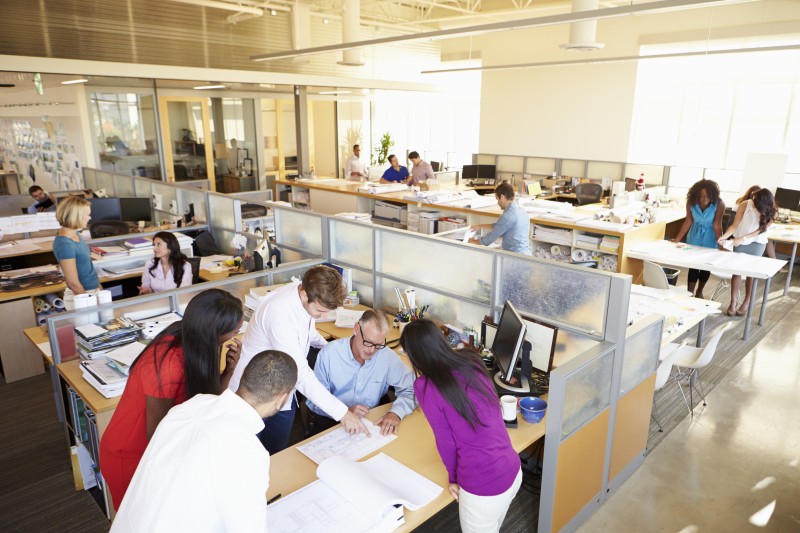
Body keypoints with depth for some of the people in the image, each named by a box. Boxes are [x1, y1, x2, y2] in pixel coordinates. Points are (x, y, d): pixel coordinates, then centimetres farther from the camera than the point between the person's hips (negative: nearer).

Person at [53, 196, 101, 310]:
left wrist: (99, 287, 16)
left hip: (93, 290, 8)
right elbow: (73, 282, -20)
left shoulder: (75, 234, 3)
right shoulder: (65, 244, -23)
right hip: (82, 295, -8)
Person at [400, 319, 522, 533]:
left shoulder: (425, 386, -15)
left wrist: (453, 477, 10)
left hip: (483, 487, -6)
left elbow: (445, 440, -7)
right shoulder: (471, 360, 1)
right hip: (513, 470, 6)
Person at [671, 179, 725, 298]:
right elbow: (688, 221, -12)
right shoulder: (691, 202, -20)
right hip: (695, 235, 1)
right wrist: (677, 239, -13)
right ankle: (690, 294, 5)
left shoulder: (719, 204, -27)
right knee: (693, 266, 0)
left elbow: (717, 224, -21)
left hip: (710, 237, -1)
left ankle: (699, 291, 31)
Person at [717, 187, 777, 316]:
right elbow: (735, 225, -16)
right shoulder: (745, 205, -19)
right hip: (740, 242, 0)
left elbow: (760, 230, -13)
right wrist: (724, 236, -32)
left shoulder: (771, 212, -17)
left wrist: (743, 238, -23)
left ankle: (746, 302, 18)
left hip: (757, 244, 0)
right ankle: (733, 302, 4)